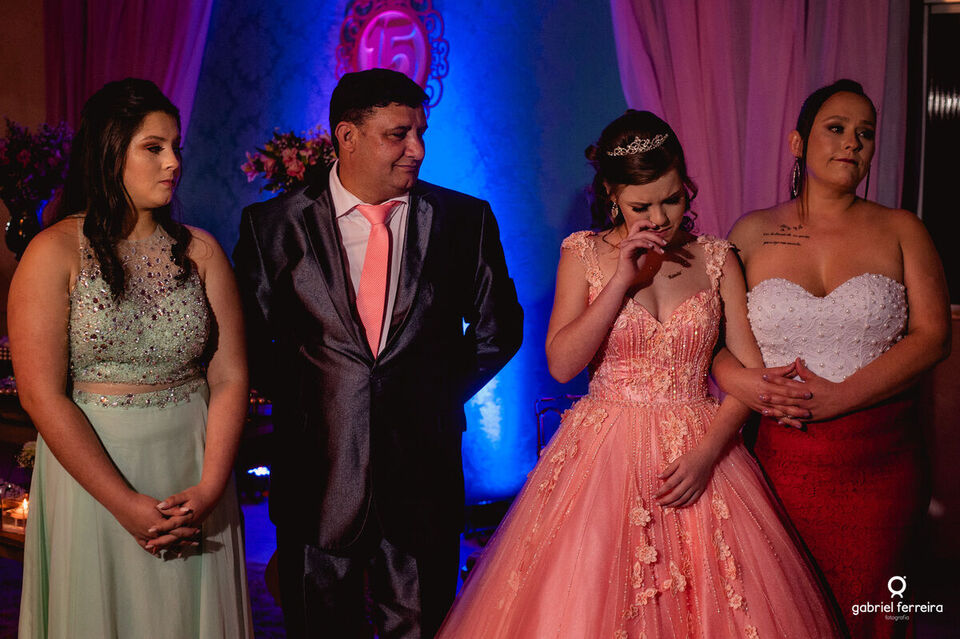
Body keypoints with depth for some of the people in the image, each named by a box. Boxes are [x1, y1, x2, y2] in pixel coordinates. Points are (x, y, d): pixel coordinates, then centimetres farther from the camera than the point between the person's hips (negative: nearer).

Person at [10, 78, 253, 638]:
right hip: (90, 475, -3)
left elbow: (230, 377, -1)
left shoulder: (200, 250, 3)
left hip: (194, 474, 3)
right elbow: (42, 396, -12)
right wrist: (127, 505, -16)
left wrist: (208, 491, -13)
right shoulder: (55, 253, -7)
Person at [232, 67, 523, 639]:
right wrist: (299, 400, 3)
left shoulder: (466, 220, 1)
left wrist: (442, 395, 7)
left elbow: (498, 329, 11)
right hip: (316, 477, 0)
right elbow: (250, 339, 6)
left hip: (424, 470, 1)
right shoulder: (273, 225, -1)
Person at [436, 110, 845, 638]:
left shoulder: (715, 258, 4)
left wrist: (708, 450, -13)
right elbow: (561, 363, -8)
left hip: (700, 455, 1)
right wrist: (622, 281, -14)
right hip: (605, 456, -1)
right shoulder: (584, 254, 2)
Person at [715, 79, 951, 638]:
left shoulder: (900, 231, 6)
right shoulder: (753, 233, 7)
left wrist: (839, 396, -15)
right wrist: (738, 380, -14)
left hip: (878, 462, 0)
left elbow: (933, 336, -4)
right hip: (781, 459, 0)